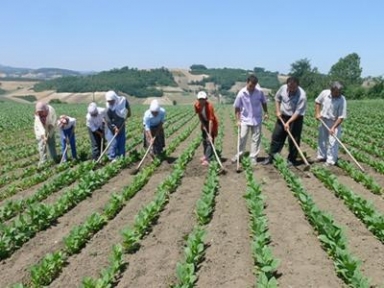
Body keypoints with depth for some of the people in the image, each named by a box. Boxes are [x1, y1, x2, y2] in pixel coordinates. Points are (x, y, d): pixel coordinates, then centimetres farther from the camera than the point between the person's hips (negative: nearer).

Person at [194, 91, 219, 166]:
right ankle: (205, 155, 31)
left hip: (211, 123, -6)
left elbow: (211, 120, -34)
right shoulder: (196, 105, -18)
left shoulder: (209, 106, -33)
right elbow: (199, 115, 0)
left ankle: (208, 159, -12)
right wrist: (203, 124, -8)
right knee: (204, 139, 15)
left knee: (210, 140, -11)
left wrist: (210, 135, -36)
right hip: (204, 122, 6)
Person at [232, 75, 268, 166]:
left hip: (257, 120, 1)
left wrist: (266, 113, 5)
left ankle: (253, 157, 16)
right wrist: (238, 120, -8)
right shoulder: (241, 93, -13)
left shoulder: (260, 92, -10)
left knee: (256, 139, 6)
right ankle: (239, 154, 21)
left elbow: (263, 102, 9)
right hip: (245, 119, -1)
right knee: (242, 138, 3)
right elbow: (237, 108, -5)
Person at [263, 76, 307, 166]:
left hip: (295, 118, -4)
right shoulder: (283, 88, -10)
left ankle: (292, 159, 13)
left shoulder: (302, 95, -24)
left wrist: (288, 122, -28)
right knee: (276, 135, 6)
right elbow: (277, 98, 9)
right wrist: (278, 111, 1)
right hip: (282, 116, 5)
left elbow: (298, 112, -24)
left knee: (294, 139, -1)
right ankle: (271, 156, 16)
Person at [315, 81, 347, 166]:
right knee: (322, 139, 16)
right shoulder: (324, 93, -12)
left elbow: (341, 117, -21)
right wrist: (317, 113, -1)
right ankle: (321, 156, 33)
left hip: (334, 122, -4)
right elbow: (317, 102, 9)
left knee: (332, 142, -6)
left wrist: (333, 127, -26)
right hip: (323, 120, 5)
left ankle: (330, 160, 4)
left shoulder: (342, 100, -21)